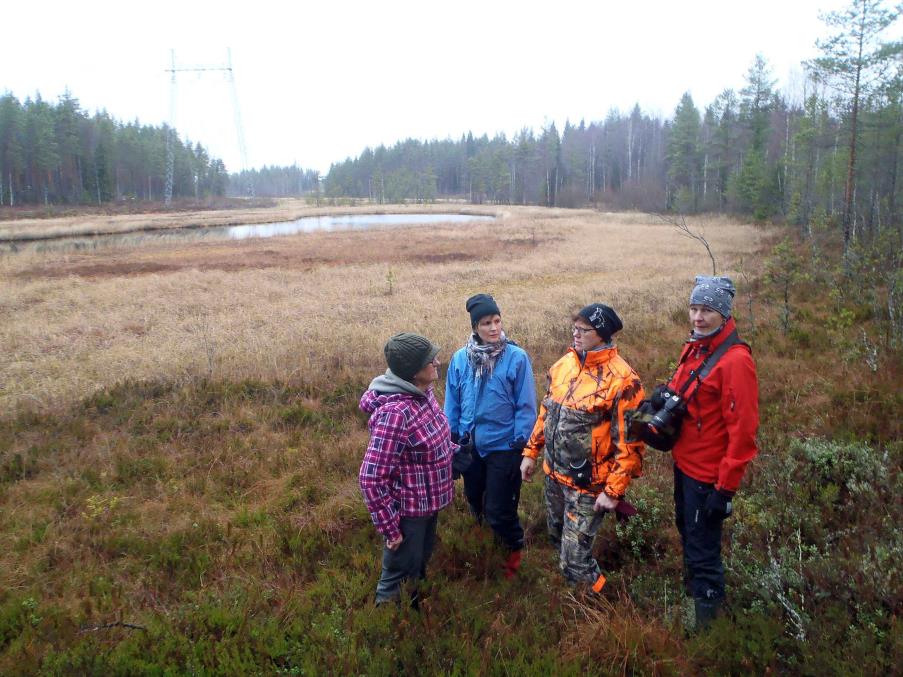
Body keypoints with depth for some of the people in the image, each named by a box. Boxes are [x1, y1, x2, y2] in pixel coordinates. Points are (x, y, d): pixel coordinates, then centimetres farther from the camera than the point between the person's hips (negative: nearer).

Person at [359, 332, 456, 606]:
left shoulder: (422, 392, -5)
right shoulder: (395, 412, -32)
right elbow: (371, 478, -28)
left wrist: (454, 450, 4)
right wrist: (389, 527, -22)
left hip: (428, 502, 9)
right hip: (408, 511, -9)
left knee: (419, 566, 30)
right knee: (399, 574, 14)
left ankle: (415, 608, 54)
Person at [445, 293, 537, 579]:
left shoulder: (517, 357, -15)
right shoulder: (460, 358, -5)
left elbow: (526, 405, -11)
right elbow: (452, 402, 4)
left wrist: (519, 442, -12)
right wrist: (452, 436, 6)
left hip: (503, 447, -4)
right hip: (470, 445, 4)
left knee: (498, 510, 4)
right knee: (474, 501, 22)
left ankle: (514, 548, 35)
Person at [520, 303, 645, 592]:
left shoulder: (621, 380, -21)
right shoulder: (564, 364, 1)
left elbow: (629, 443, -19)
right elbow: (547, 412, 13)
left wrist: (613, 491, -18)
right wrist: (531, 452, 14)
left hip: (588, 484, -7)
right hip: (554, 474, 7)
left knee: (574, 561, -2)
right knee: (559, 541, 25)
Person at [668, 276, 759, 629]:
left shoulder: (735, 360, -23)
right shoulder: (693, 349, 4)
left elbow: (743, 429, -24)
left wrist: (726, 488, -21)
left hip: (708, 474, -9)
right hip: (684, 463, 9)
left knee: (702, 551, 4)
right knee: (686, 531, 27)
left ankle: (705, 617, 23)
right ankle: (690, 588, 50)